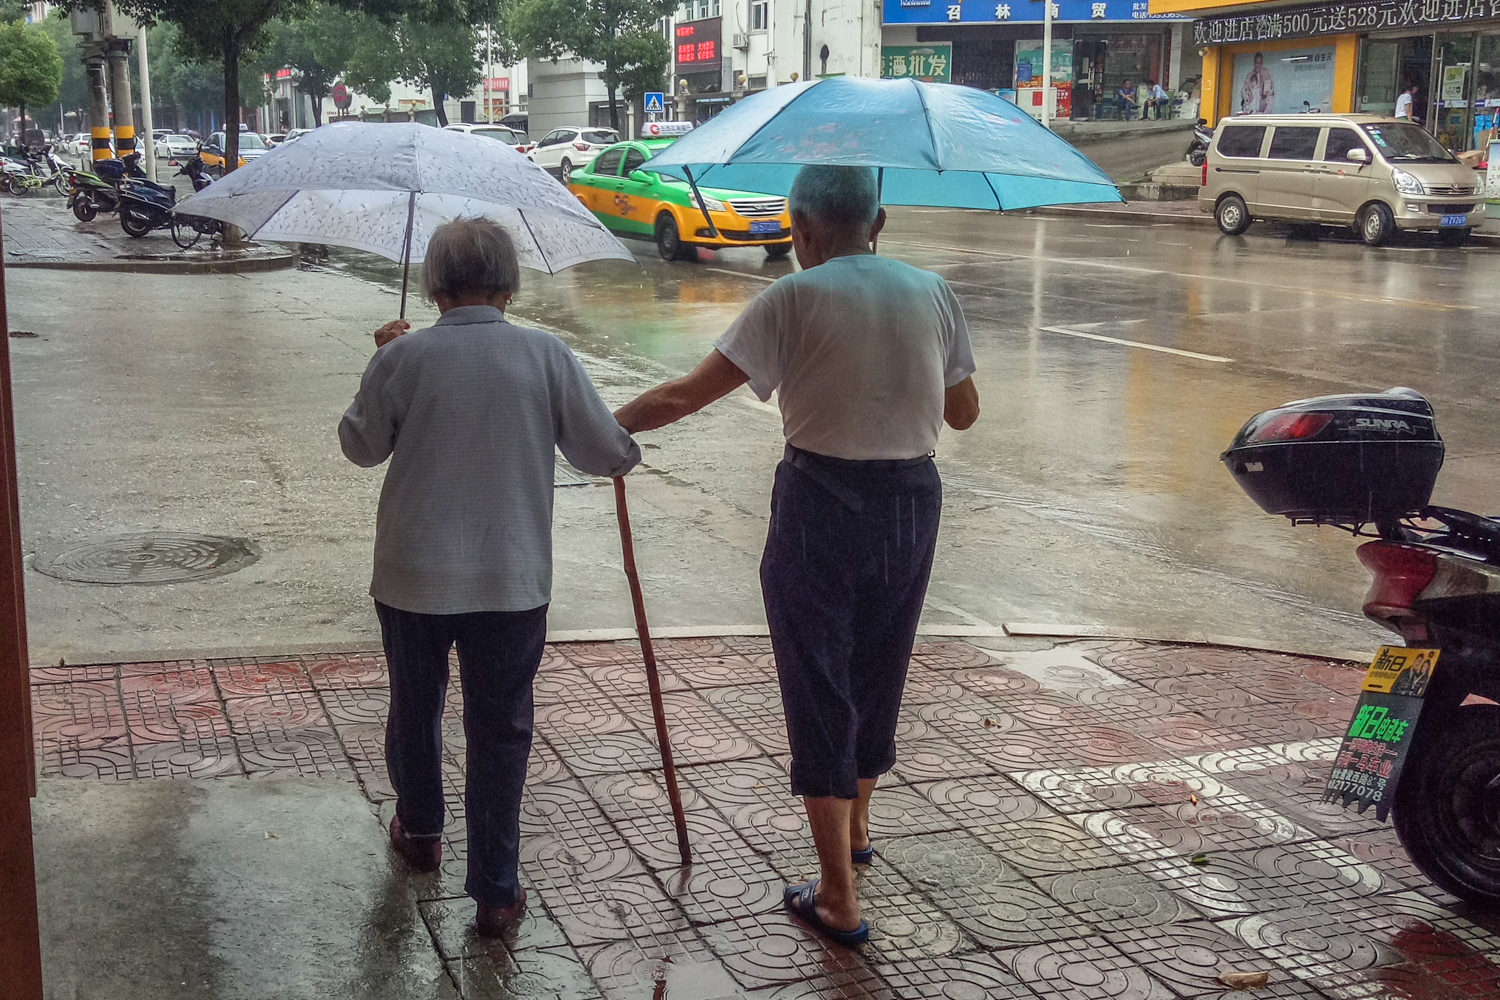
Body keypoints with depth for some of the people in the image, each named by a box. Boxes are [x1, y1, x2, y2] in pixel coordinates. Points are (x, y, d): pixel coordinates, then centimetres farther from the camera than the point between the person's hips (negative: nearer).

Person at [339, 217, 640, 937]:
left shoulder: (402, 357, -10)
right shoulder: (546, 355, -9)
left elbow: (361, 446, 5)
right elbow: (606, 455, -2)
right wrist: (630, 449, 20)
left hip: (413, 578, 1)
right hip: (513, 581, 0)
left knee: (415, 709, 23)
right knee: (500, 731, 9)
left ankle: (419, 834, 45)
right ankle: (495, 891, 11)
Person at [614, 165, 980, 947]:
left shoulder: (794, 300, -11)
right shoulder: (932, 293, 2)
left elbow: (688, 394, -12)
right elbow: (965, 412, 10)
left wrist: (609, 423, 2)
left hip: (820, 506, -5)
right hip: (913, 501, 5)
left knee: (818, 690, 5)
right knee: (878, 674, 23)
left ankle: (839, 899, 8)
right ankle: (856, 826, 47)